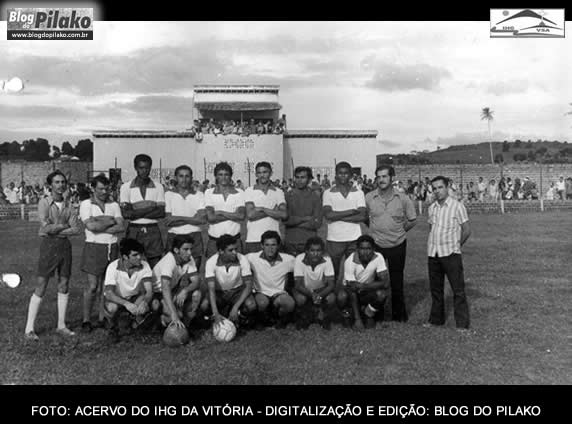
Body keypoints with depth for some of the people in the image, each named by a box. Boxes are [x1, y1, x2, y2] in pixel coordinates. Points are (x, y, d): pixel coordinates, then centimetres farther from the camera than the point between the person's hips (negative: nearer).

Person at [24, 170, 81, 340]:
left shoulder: (68, 204, 6)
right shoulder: (44, 203, -4)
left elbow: (77, 229, -3)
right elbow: (46, 227, -16)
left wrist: (56, 229, -10)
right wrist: (65, 225, -6)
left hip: (65, 245, 4)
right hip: (48, 244, -4)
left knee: (64, 285, 8)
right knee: (41, 287, -2)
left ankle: (61, 325, 18)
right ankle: (29, 328, 7)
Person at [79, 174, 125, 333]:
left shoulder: (114, 205, 11)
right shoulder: (86, 204, 1)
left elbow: (122, 227, -2)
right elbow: (91, 226, -15)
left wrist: (101, 228, -11)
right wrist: (110, 221, -5)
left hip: (112, 247, 4)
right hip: (94, 247, -3)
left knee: (106, 286, 7)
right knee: (92, 286, -3)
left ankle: (102, 318, 17)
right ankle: (86, 320, 9)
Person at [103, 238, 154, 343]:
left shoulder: (144, 266, -20)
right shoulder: (113, 267, -25)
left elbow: (149, 291, -26)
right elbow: (109, 293, -32)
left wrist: (145, 302, -49)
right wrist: (126, 303, -49)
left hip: (135, 298, 2)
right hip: (116, 299, -1)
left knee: (144, 307, -32)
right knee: (112, 307, -36)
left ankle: (133, 318, 7)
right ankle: (113, 330, -2)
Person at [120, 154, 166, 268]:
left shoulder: (158, 186, 5)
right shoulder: (126, 187, 3)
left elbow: (161, 212, -3)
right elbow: (126, 213, -7)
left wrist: (136, 212, -9)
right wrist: (150, 209, -11)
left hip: (153, 230, 1)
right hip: (134, 230, -1)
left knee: (156, 266, -1)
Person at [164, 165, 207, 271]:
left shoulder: (199, 195, 7)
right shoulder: (168, 195, 4)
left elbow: (203, 219, -6)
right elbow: (167, 222, -4)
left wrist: (179, 218, -10)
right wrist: (192, 219, -7)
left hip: (194, 237, 1)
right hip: (174, 236, -1)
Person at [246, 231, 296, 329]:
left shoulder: (288, 260, -9)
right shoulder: (252, 258, -12)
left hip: (279, 293, 1)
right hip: (261, 292, -1)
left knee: (290, 304, -32)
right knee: (262, 303, -36)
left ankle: (280, 319, 6)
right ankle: (262, 321, 2)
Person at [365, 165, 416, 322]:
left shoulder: (403, 198, -4)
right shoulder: (369, 198, -5)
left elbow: (412, 220, 6)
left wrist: (399, 231, 2)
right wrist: (374, 229, 4)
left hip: (397, 245, 0)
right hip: (376, 245, 0)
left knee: (397, 281, 9)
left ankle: (399, 315, 24)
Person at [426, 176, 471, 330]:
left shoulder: (457, 206, -6)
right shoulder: (432, 208, 9)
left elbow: (466, 230, -3)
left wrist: (455, 246, 4)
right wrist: (432, 244, 8)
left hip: (450, 254, -5)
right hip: (433, 253, 5)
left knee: (458, 290, -1)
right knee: (435, 289, 13)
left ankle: (462, 324, 6)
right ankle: (436, 320, 26)